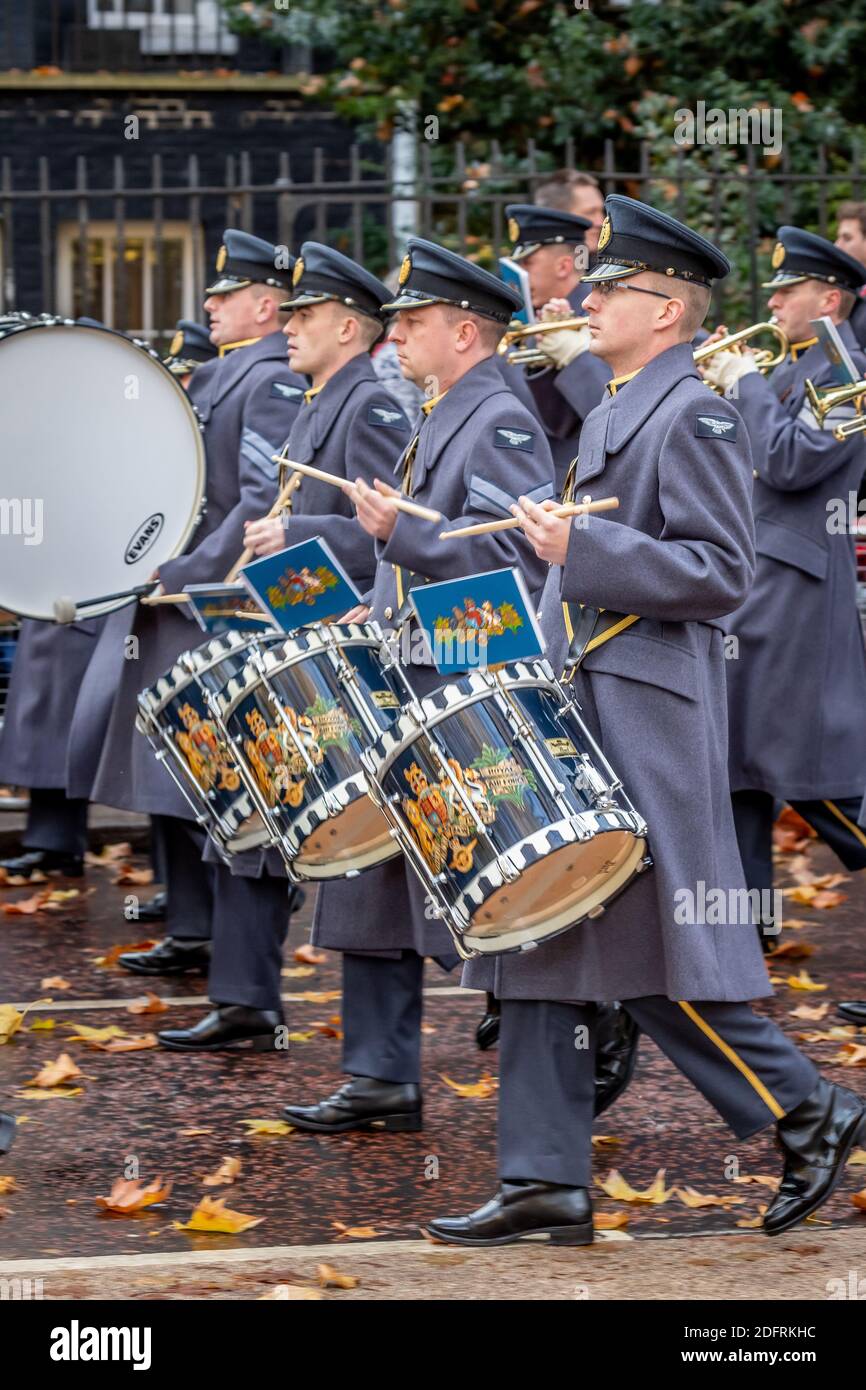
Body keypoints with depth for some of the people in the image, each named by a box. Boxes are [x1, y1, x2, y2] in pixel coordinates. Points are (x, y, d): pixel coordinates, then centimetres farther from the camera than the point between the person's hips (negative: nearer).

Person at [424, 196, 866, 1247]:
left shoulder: (695, 417, -11)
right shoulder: (612, 414, 17)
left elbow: (721, 573, -19)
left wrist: (580, 552, -23)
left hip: (645, 725, -9)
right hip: (572, 713, 9)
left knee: (654, 961, -6)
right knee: (544, 939, 5)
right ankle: (547, 1185, 7)